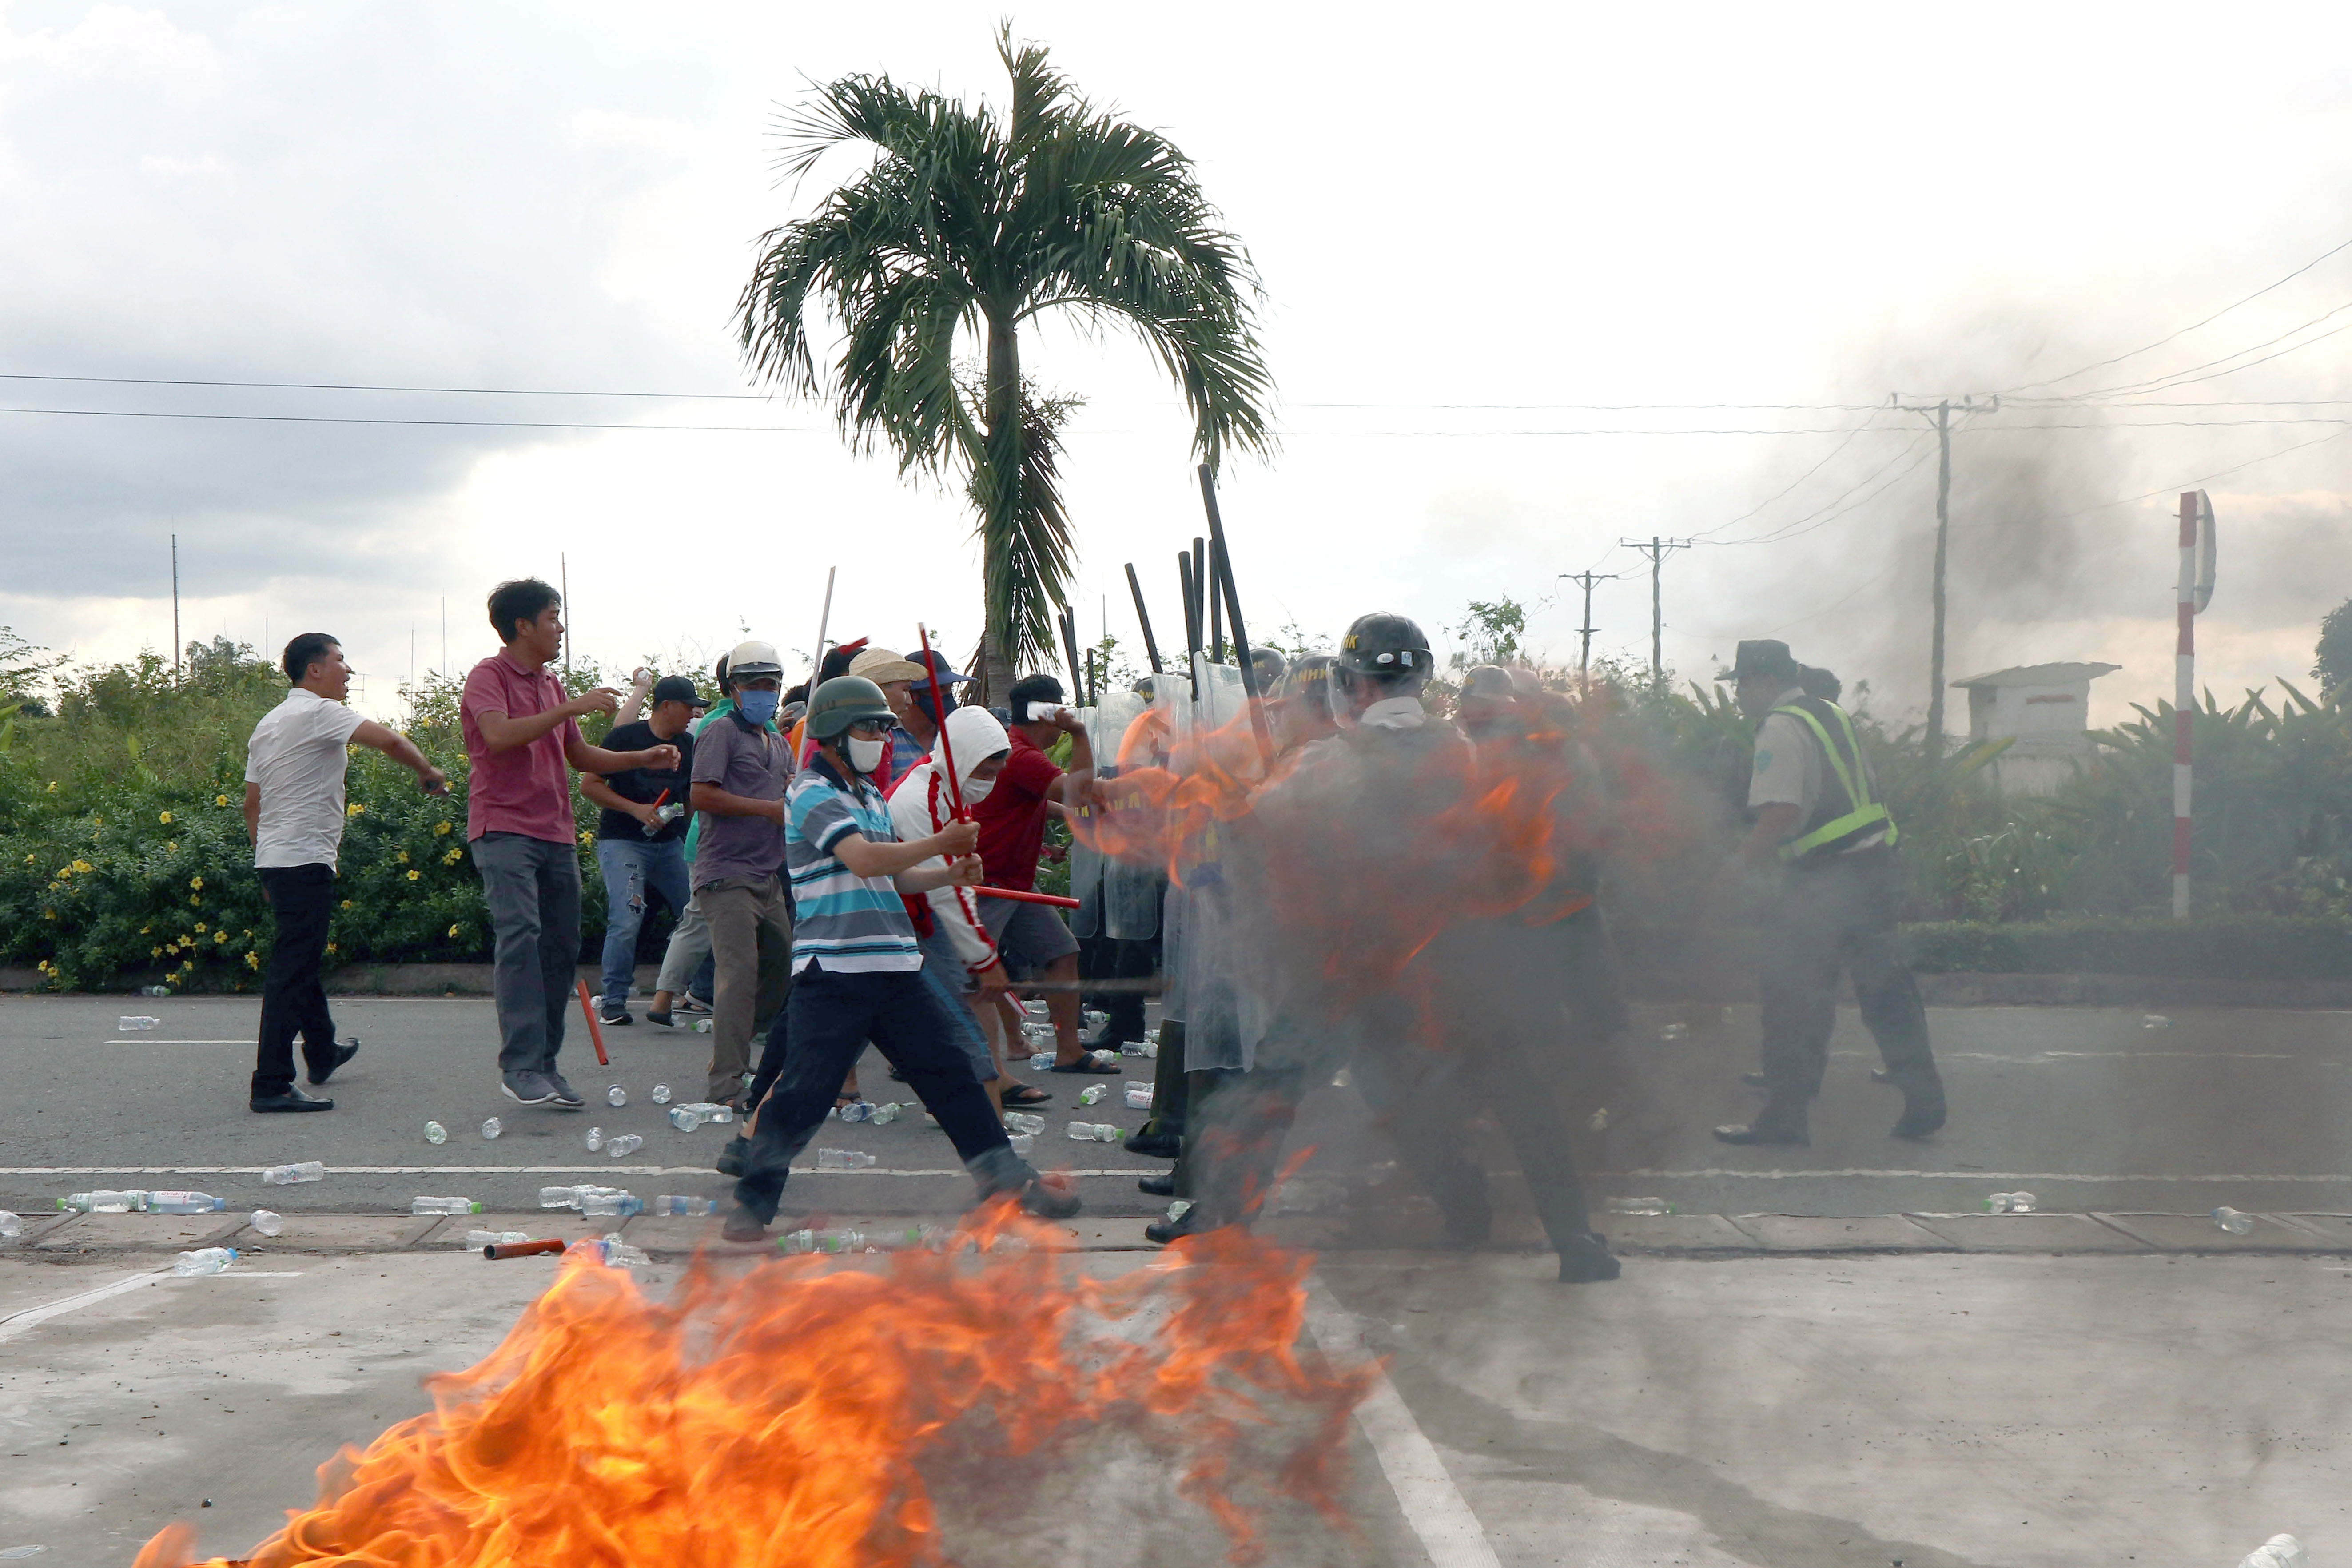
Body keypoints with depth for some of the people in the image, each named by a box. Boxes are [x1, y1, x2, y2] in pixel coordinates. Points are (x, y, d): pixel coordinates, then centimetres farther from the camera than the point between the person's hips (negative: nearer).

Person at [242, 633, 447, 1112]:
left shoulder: (268, 724, 17)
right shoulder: (317, 713, -11)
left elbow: (252, 804, 20)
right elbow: (389, 740, -23)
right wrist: (427, 772, -5)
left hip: (273, 858, 10)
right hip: (306, 860, -10)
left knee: (302, 959, 23)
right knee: (293, 969, -11)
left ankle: (322, 1053, 40)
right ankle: (271, 1085, -13)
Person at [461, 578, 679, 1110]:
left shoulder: (551, 685, 21)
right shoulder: (490, 676, -3)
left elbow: (581, 756, 27)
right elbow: (499, 735, -22)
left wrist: (645, 758, 14)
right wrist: (572, 708, -24)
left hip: (556, 834, 8)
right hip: (504, 829, -8)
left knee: (562, 947, 5)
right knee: (521, 937, -20)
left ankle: (544, 1065, 10)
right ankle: (520, 1066, -23)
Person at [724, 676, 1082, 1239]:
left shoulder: (871, 796, 20)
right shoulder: (812, 794, -8)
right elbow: (864, 860, -21)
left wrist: (949, 874, 7)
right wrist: (941, 843, -13)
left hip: (896, 966, 8)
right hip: (832, 970, -8)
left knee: (951, 1067, 9)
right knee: (804, 1090, -7)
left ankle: (1003, 1177, 18)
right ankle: (754, 1202, 7)